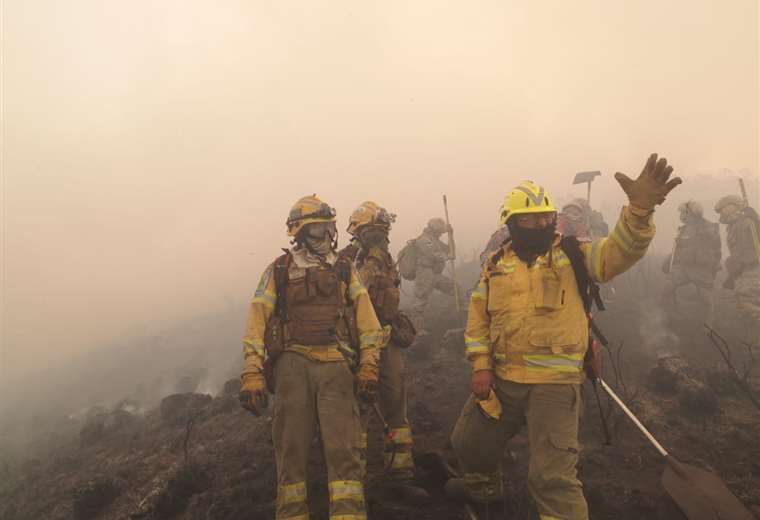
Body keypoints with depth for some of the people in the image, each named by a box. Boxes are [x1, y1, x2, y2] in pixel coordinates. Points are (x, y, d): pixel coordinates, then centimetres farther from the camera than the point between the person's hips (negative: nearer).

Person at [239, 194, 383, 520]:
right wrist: (252, 376, -6)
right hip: (293, 364, -1)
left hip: (336, 365, 1)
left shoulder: (344, 269, 13)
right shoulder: (278, 271, 8)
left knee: (343, 449, -5)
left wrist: (368, 367, 0)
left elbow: (367, 320, 9)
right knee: (291, 449, 4)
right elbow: (257, 325, 3)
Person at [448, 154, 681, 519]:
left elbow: (619, 251, -20)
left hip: (555, 383, -5)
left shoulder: (573, 255, -3)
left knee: (552, 476, -5)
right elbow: (479, 317, 8)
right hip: (500, 380, 5)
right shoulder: (496, 265, 6)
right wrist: (481, 365, -2)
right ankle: (483, 489, 55)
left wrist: (640, 209, -38)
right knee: (469, 442, 23)